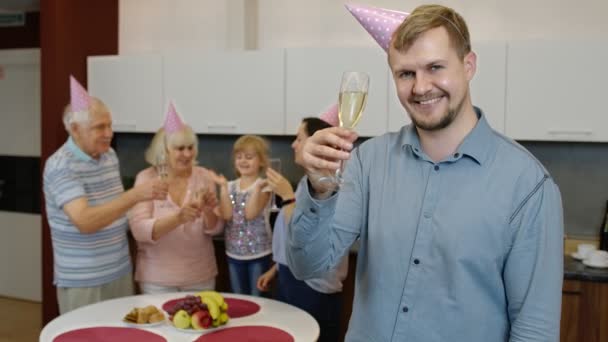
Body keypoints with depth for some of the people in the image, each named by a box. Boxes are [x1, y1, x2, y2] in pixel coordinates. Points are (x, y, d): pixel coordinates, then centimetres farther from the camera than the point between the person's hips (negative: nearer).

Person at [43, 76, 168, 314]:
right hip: (83, 281, -6)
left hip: (120, 272, 6)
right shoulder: (60, 166, -18)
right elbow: (84, 221, -30)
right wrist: (135, 195, -37)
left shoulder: (110, 155, 5)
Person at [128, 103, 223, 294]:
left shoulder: (204, 176, -2)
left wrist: (209, 212, -22)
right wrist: (178, 218, -32)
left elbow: (215, 229, -1)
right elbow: (139, 230, -18)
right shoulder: (146, 178, -8)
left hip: (200, 276, 2)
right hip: (157, 278, -2)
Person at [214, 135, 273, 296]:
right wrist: (223, 187, -14)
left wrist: (257, 188, -30)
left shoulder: (263, 186, -9)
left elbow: (250, 214, -22)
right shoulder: (231, 186, 4)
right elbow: (226, 214, -11)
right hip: (234, 253, 5)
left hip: (258, 253, -4)